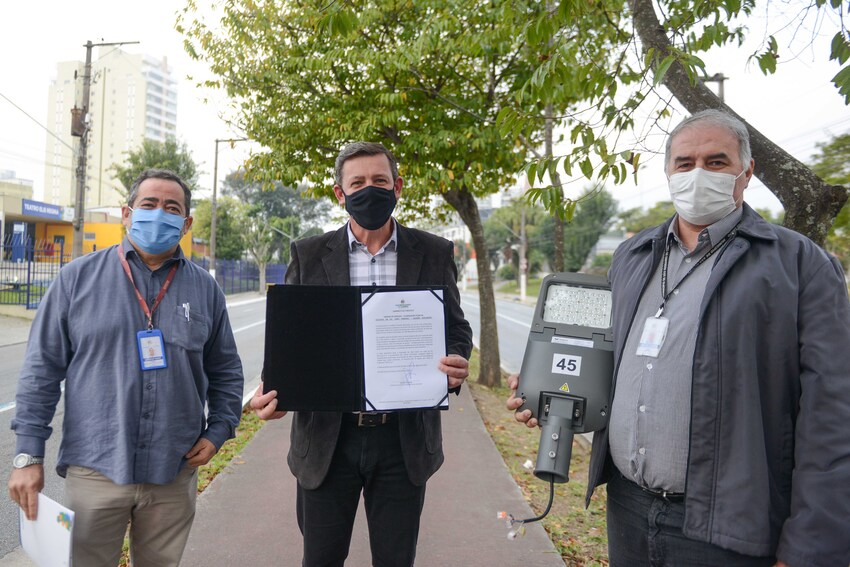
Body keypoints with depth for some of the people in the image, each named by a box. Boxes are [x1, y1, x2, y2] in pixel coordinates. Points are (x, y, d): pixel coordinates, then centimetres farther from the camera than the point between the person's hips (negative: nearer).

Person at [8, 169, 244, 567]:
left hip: (174, 473, 2)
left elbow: (226, 371, 11)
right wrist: (29, 453, -3)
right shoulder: (79, 276, 0)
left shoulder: (204, 289, 4)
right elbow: (43, 367, 0)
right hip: (95, 470, -1)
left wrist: (218, 430, -1)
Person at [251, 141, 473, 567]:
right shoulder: (309, 255, 2)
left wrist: (456, 365, -17)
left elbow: (456, 328, 6)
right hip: (326, 438, 0)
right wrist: (273, 390, -16)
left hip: (404, 439, 0)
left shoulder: (434, 253, 2)